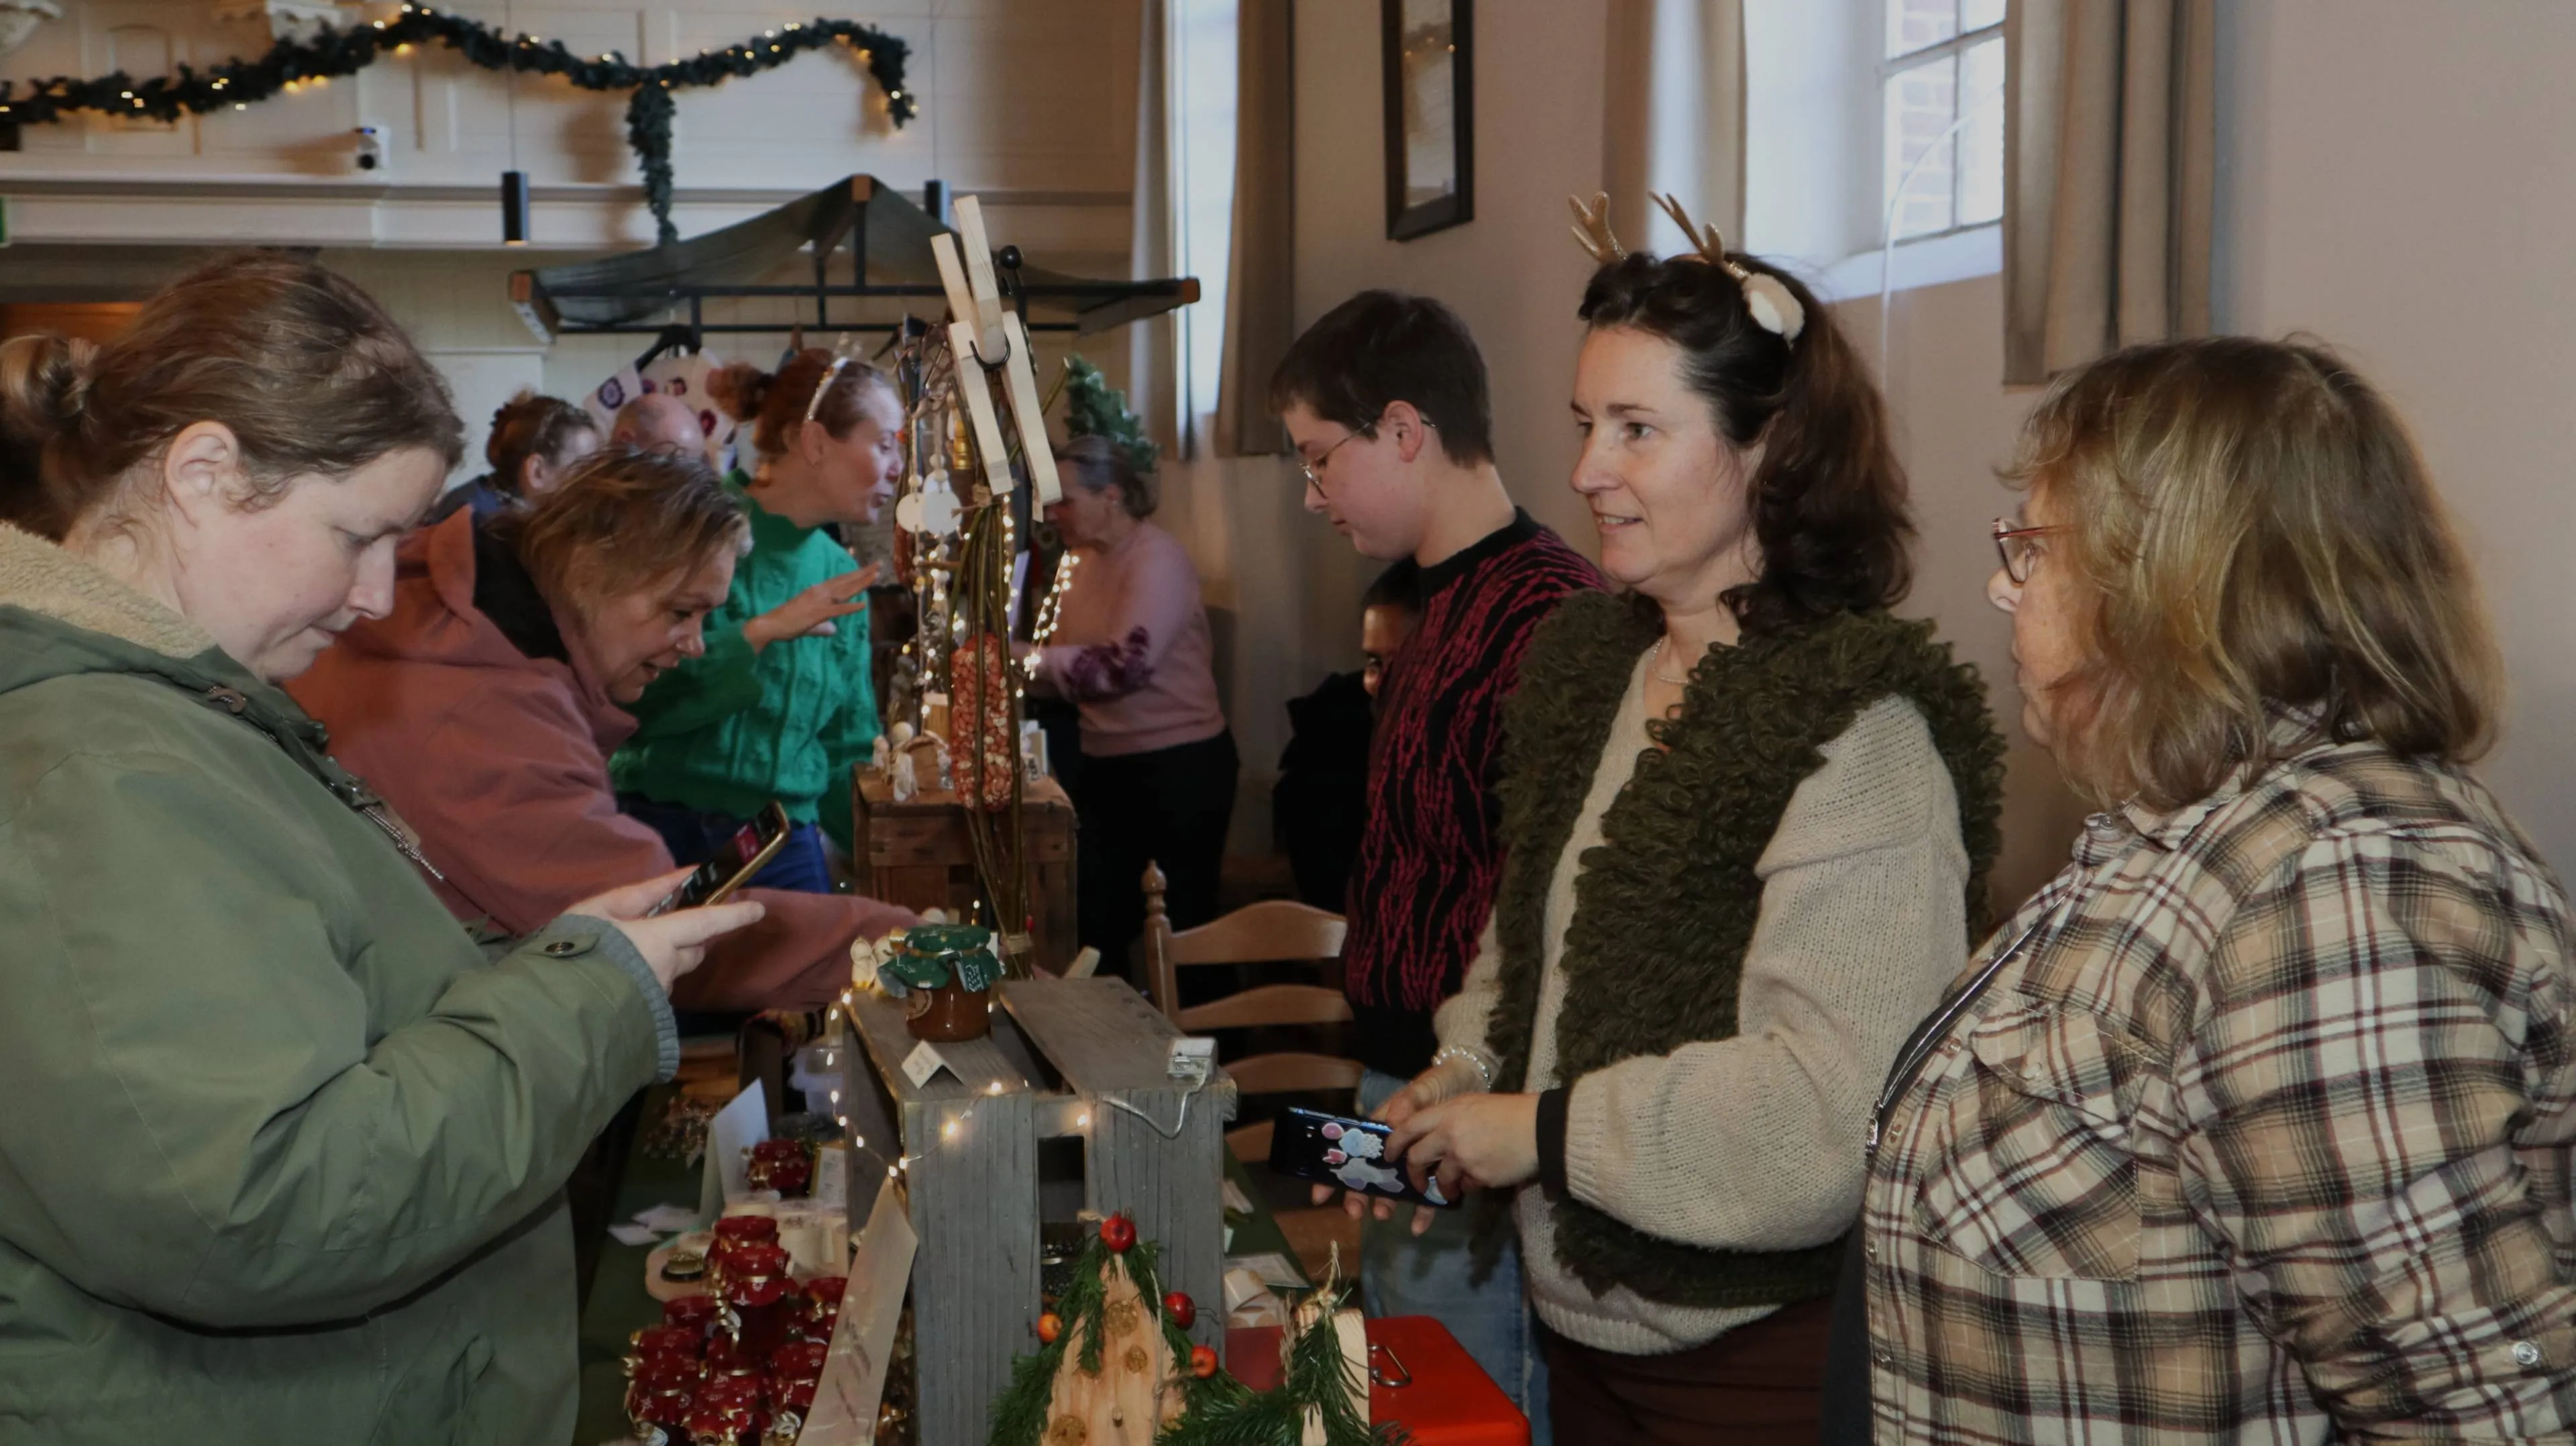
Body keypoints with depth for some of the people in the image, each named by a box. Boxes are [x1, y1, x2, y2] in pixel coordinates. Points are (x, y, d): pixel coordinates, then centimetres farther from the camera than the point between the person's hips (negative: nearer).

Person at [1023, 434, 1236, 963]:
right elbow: (1071, 661, 14)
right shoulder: (1084, 561, 9)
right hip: (1107, 766, 8)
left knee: (1184, 925, 1)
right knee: (1098, 924, 11)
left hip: (1178, 766, -8)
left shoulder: (1157, 558, -15)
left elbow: (1125, 665, -26)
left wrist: (1020, 659, -25)